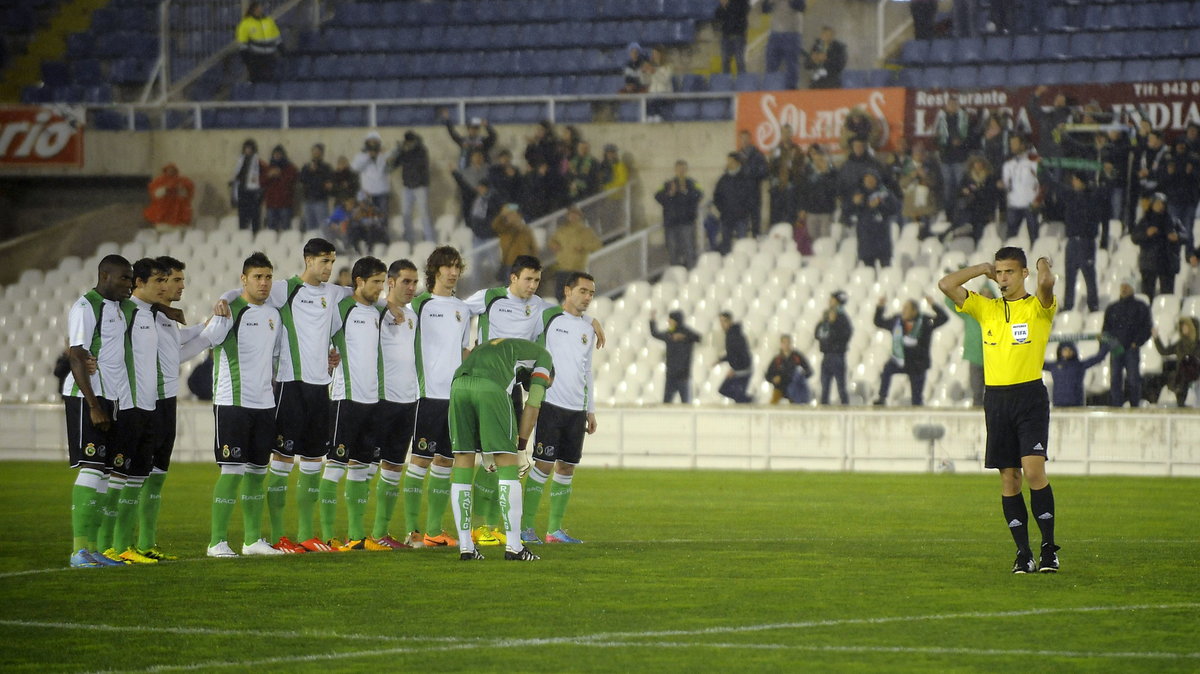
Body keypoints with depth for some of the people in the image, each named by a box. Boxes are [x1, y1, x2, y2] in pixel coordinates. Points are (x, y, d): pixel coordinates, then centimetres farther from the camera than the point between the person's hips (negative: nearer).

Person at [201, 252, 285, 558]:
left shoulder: (274, 315, 14)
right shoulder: (231, 310, -7)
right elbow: (209, 337, -25)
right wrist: (218, 317, -42)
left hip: (264, 404, 7)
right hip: (232, 403, -7)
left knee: (257, 472, 10)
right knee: (232, 471, -9)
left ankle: (253, 539, 17)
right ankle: (217, 542, -6)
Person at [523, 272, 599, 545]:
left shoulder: (588, 329, 15)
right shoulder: (547, 317, -3)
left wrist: (591, 410, 19)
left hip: (577, 409, 6)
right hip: (550, 403, -6)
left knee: (567, 467, 5)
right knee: (544, 464, -9)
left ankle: (554, 529, 11)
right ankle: (526, 526, -4)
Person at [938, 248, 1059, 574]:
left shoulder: (1037, 307, 1)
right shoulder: (985, 308, 13)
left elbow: (1046, 282, -21)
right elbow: (946, 285, 7)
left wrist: (1043, 265, 0)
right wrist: (982, 269, 11)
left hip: (1030, 396, -4)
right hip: (996, 398, 4)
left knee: (1033, 469, -15)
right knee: (1009, 477, 2)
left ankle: (1049, 549, -8)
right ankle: (1023, 553, 6)